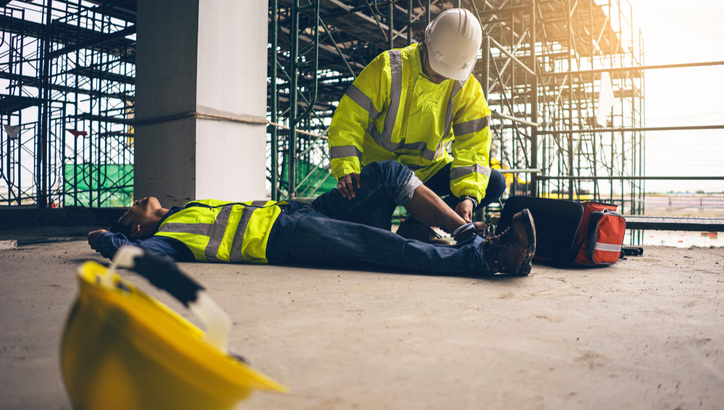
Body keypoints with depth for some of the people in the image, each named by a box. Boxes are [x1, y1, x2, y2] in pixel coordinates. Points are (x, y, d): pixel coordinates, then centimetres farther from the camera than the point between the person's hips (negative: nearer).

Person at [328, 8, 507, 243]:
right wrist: (346, 169, -31)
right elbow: (348, 119, -16)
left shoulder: (468, 90, -5)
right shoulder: (389, 68, -15)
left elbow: (472, 146, -9)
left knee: (494, 183, -16)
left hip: (428, 170, 4)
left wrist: (468, 194, -27)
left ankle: (417, 227, -16)